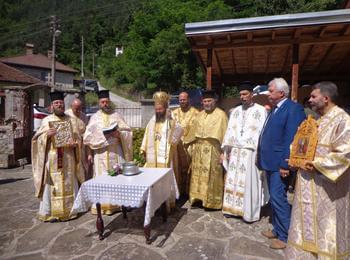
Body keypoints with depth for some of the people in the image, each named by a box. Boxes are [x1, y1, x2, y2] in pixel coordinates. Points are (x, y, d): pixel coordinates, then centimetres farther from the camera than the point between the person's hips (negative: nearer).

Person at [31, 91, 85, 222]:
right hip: (52, 157, -1)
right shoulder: (46, 120, 5)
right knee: (52, 184, 0)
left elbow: (77, 137, 9)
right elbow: (38, 139, 1)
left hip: (68, 157, 2)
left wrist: (75, 144, -12)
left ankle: (69, 210, 18)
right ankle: (50, 212, 11)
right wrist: (47, 135, -19)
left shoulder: (70, 120, 10)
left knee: (69, 184, 6)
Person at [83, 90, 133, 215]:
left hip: (116, 152, 0)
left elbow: (128, 132, 3)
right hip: (100, 154, 0)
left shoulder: (116, 115, 8)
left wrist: (119, 134, -17)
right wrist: (102, 136, -14)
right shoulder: (94, 117, 8)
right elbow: (88, 137, 2)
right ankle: (102, 206, 9)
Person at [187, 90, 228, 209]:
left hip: (213, 151, -6)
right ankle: (199, 197, 24)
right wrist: (193, 148, 14)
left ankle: (213, 201, 14)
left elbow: (224, 134, -8)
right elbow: (194, 133, 17)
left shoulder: (221, 114, -5)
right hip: (199, 151, 6)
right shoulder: (200, 115, 13)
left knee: (212, 176, 1)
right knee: (198, 175, 11)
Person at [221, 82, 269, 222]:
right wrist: (225, 151, 7)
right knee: (233, 181, 11)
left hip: (251, 152, -5)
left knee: (249, 184, 4)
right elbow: (229, 131, 11)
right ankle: (233, 208, 27)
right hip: (235, 152, 5)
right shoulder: (235, 111, 12)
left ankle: (249, 213, 19)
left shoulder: (261, 110, -4)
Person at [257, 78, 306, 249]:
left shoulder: (293, 109, -13)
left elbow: (291, 139, -19)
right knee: (274, 199, 18)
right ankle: (277, 230, 32)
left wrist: (285, 164, -20)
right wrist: (262, 158, 12)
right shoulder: (274, 109, 15)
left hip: (279, 164, -9)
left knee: (278, 199, -2)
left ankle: (285, 236, 15)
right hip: (270, 162, 9)